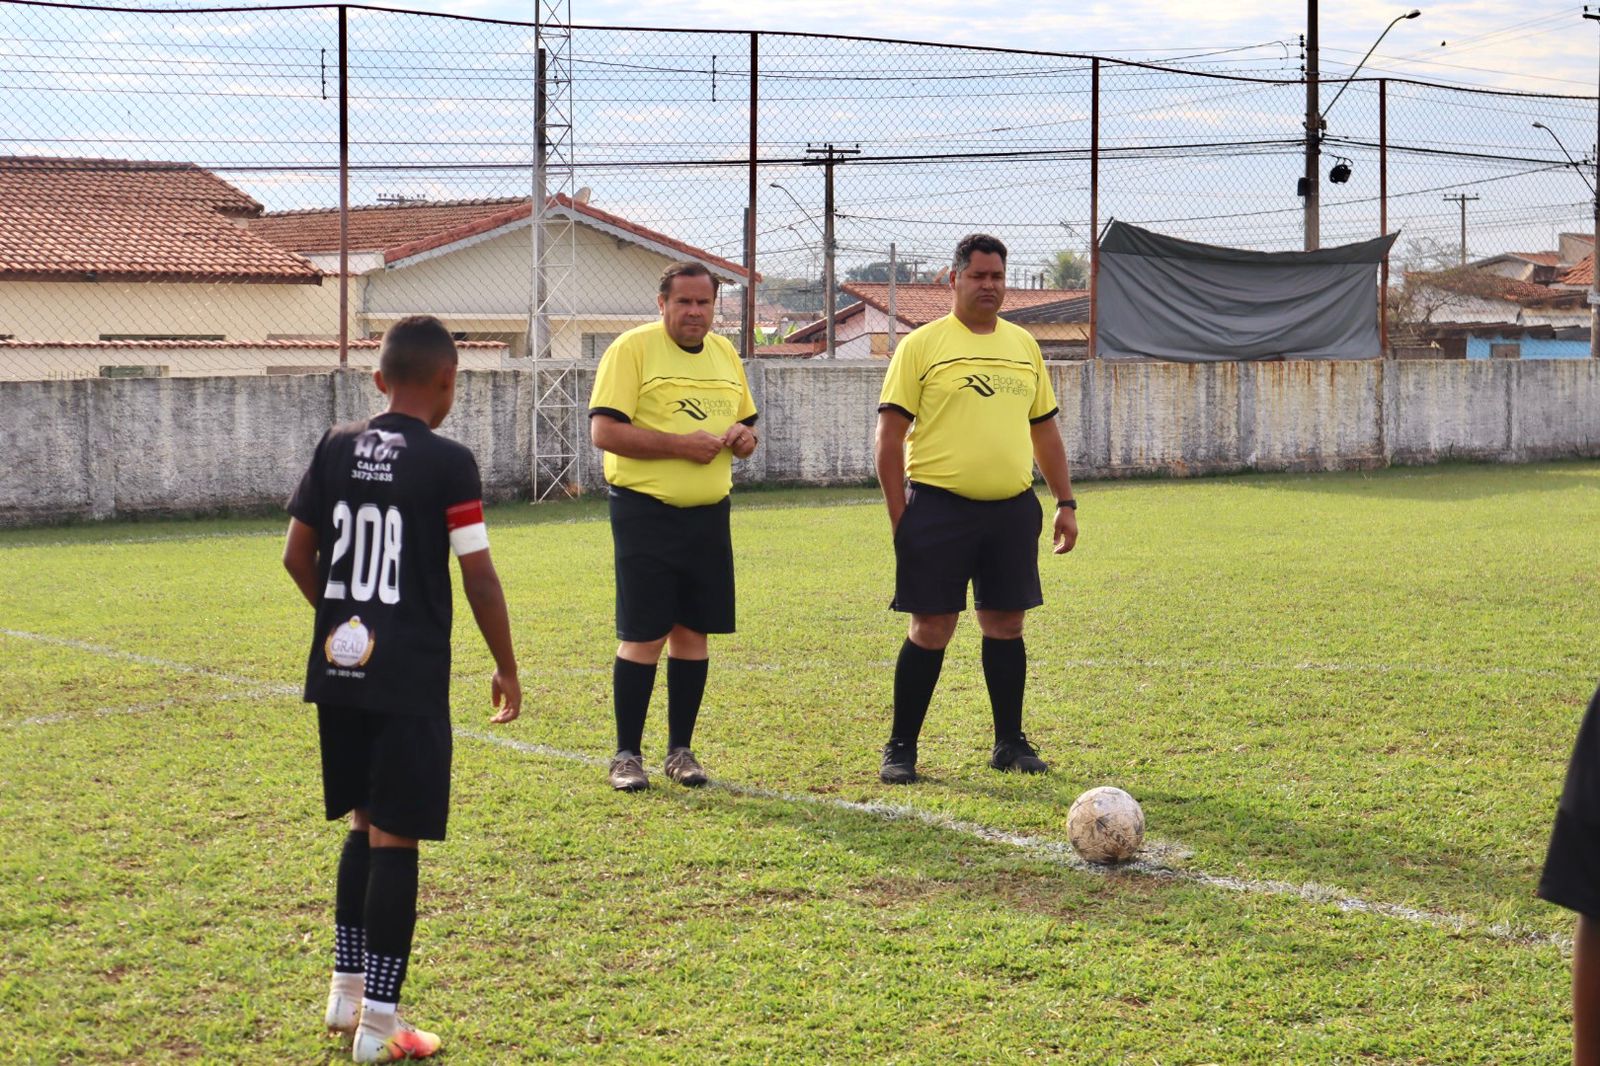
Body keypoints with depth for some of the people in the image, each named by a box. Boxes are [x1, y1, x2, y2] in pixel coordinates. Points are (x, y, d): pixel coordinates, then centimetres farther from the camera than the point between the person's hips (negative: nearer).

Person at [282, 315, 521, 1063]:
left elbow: (297, 556, 9)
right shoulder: (448, 464, -10)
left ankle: (347, 990, 26)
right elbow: (479, 578, -9)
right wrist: (506, 668, 3)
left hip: (338, 670, 6)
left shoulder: (336, 448, 5)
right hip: (410, 681, -5)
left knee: (364, 824, 20)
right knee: (395, 840, 0)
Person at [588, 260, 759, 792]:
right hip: (646, 513, -6)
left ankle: (680, 750, 17)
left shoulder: (724, 354, 14)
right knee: (643, 636, -4)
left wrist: (744, 438, -2)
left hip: (709, 514, 6)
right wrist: (680, 445, -19)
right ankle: (626, 754, 6)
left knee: (692, 632, 8)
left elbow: (745, 423, 23)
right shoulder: (632, 348, -7)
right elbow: (603, 431, -14)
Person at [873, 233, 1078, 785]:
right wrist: (899, 516, -9)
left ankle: (1010, 742, 19)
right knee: (931, 628, -2)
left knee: (1005, 622, 8)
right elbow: (889, 435, -4)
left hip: (1012, 510, 4)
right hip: (940, 507, -4)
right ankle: (901, 748, 8)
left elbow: (1044, 429, 20)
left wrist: (1065, 502, 13)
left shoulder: (1023, 345, 14)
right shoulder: (922, 345, -2)